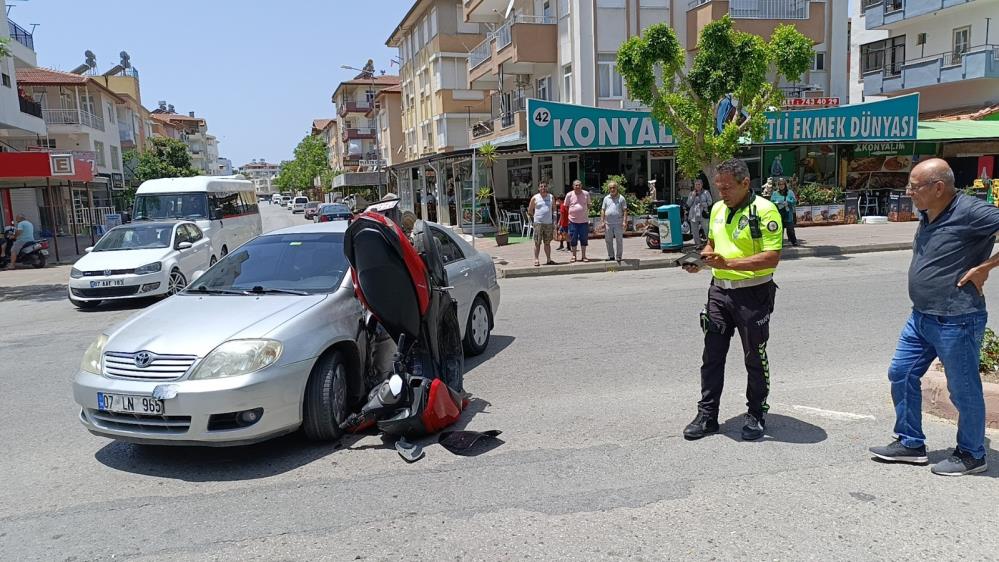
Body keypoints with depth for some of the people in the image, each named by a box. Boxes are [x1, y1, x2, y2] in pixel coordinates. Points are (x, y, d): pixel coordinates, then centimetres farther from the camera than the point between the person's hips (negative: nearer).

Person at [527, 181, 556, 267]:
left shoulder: (551, 197, 10)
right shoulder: (535, 198, 2)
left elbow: (554, 209, 19)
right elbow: (530, 210, 9)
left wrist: (554, 220, 10)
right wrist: (534, 217, 6)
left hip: (549, 223, 3)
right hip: (538, 223, -3)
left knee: (547, 243, 9)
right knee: (537, 243, -3)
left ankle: (548, 259, 14)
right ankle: (536, 260, 0)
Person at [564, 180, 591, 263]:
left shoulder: (586, 194, 3)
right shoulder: (569, 195, -1)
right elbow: (566, 206, 9)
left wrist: (587, 213, 10)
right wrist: (568, 215, 5)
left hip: (584, 221, 1)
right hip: (573, 221, -1)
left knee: (584, 239, 5)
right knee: (573, 239, 3)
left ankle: (584, 256, 15)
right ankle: (573, 256, 14)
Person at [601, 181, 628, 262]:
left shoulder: (621, 198, 2)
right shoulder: (606, 198, 11)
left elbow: (625, 211, -1)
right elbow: (603, 210, 12)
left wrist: (625, 221, -10)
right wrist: (602, 221, 3)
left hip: (618, 223, -3)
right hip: (608, 223, 3)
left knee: (619, 240, 1)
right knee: (608, 240, 7)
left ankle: (619, 256, 8)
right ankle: (611, 255, 17)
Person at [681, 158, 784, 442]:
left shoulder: (764, 210, -13)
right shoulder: (717, 209, 9)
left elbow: (772, 258, -21)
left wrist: (729, 263, -27)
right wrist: (700, 259, 2)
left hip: (753, 294, -6)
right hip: (719, 290, 6)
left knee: (755, 357, 8)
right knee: (712, 354, 8)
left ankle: (756, 415, 24)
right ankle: (707, 415, 18)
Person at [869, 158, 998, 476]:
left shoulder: (970, 212, -20)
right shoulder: (927, 215, 6)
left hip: (956, 321, -9)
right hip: (921, 318, 9)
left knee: (963, 389, 7)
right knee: (901, 375, 13)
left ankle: (972, 455, 26)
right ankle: (911, 444, 27)